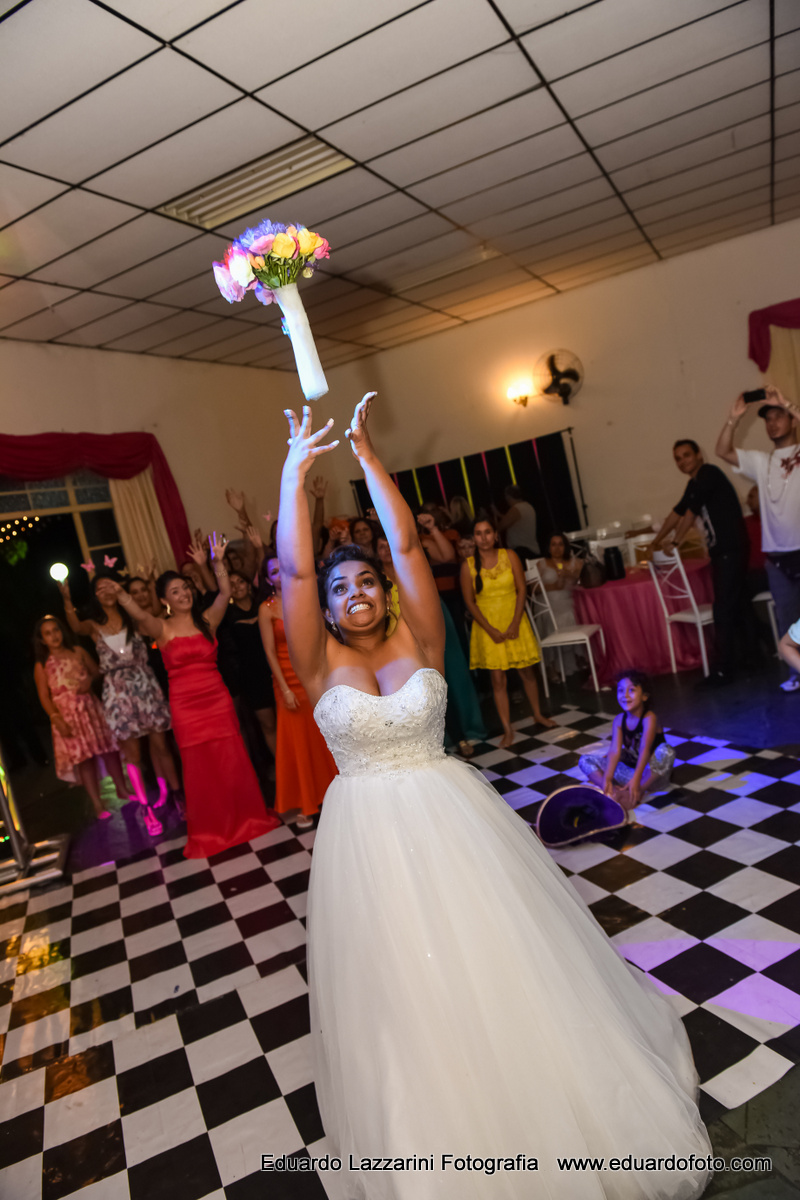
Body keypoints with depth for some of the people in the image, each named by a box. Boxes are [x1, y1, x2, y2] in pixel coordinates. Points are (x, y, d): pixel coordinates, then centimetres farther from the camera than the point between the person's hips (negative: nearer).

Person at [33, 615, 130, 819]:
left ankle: (122, 789, 20)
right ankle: (97, 804, 5)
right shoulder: (42, 665, 0)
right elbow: (44, 697, -4)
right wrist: (56, 719, -15)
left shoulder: (78, 652, 6)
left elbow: (97, 671, 10)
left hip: (91, 708, 2)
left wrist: (90, 681, -12)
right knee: (84, 757, -1)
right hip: (68, 714, -2)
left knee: (108, 748, 4)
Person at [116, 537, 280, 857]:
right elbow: (139, 615, -21)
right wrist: (119, 595, -37)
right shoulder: (162, 629, -3)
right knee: (199, 768, 8)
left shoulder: (207, 620, 3)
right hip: (185, 706, -1)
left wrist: (218, 562, -21)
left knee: (232, 762, 6)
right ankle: (210, 831, 25)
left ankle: (246, 817, 25)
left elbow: (225, 593, -10)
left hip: (218, 699, 1)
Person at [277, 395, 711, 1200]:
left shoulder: (418, 642, -4)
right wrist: (295, 470, -15)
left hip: (450, 819, 0)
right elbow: (293, 570, -15)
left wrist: (365, 453, -11)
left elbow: (407, 545, -12)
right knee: (403, 989, 13)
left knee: (499, 968, 12)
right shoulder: (322, 663, -5)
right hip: (369, 836, 0)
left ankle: (540, 1100, 41)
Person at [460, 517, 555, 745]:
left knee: (527, 672, 11)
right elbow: (470, 601, -5)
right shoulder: (468, 565, -5)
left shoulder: (509, 556, -2)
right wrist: (490, 630, -11)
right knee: (498, 679, 0)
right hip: (488, 627, -1)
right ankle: (507, 729, 9)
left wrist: (515, 623, -12)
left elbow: (521, 590, -3)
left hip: (515, 624, 1)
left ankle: (538, 714, 32)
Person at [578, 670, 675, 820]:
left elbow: (645, 749, -33)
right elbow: (615, 750, -17)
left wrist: (636, 779, -46)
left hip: (652, 773, -5)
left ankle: (638, 792, -29)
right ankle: (613, 793, -31)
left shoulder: (649, 718, -19)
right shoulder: (619, 720, -5)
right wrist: (607, 778, -32)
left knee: (666, 752, -37)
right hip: (630, 769, 5)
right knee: (585, 760, -7)